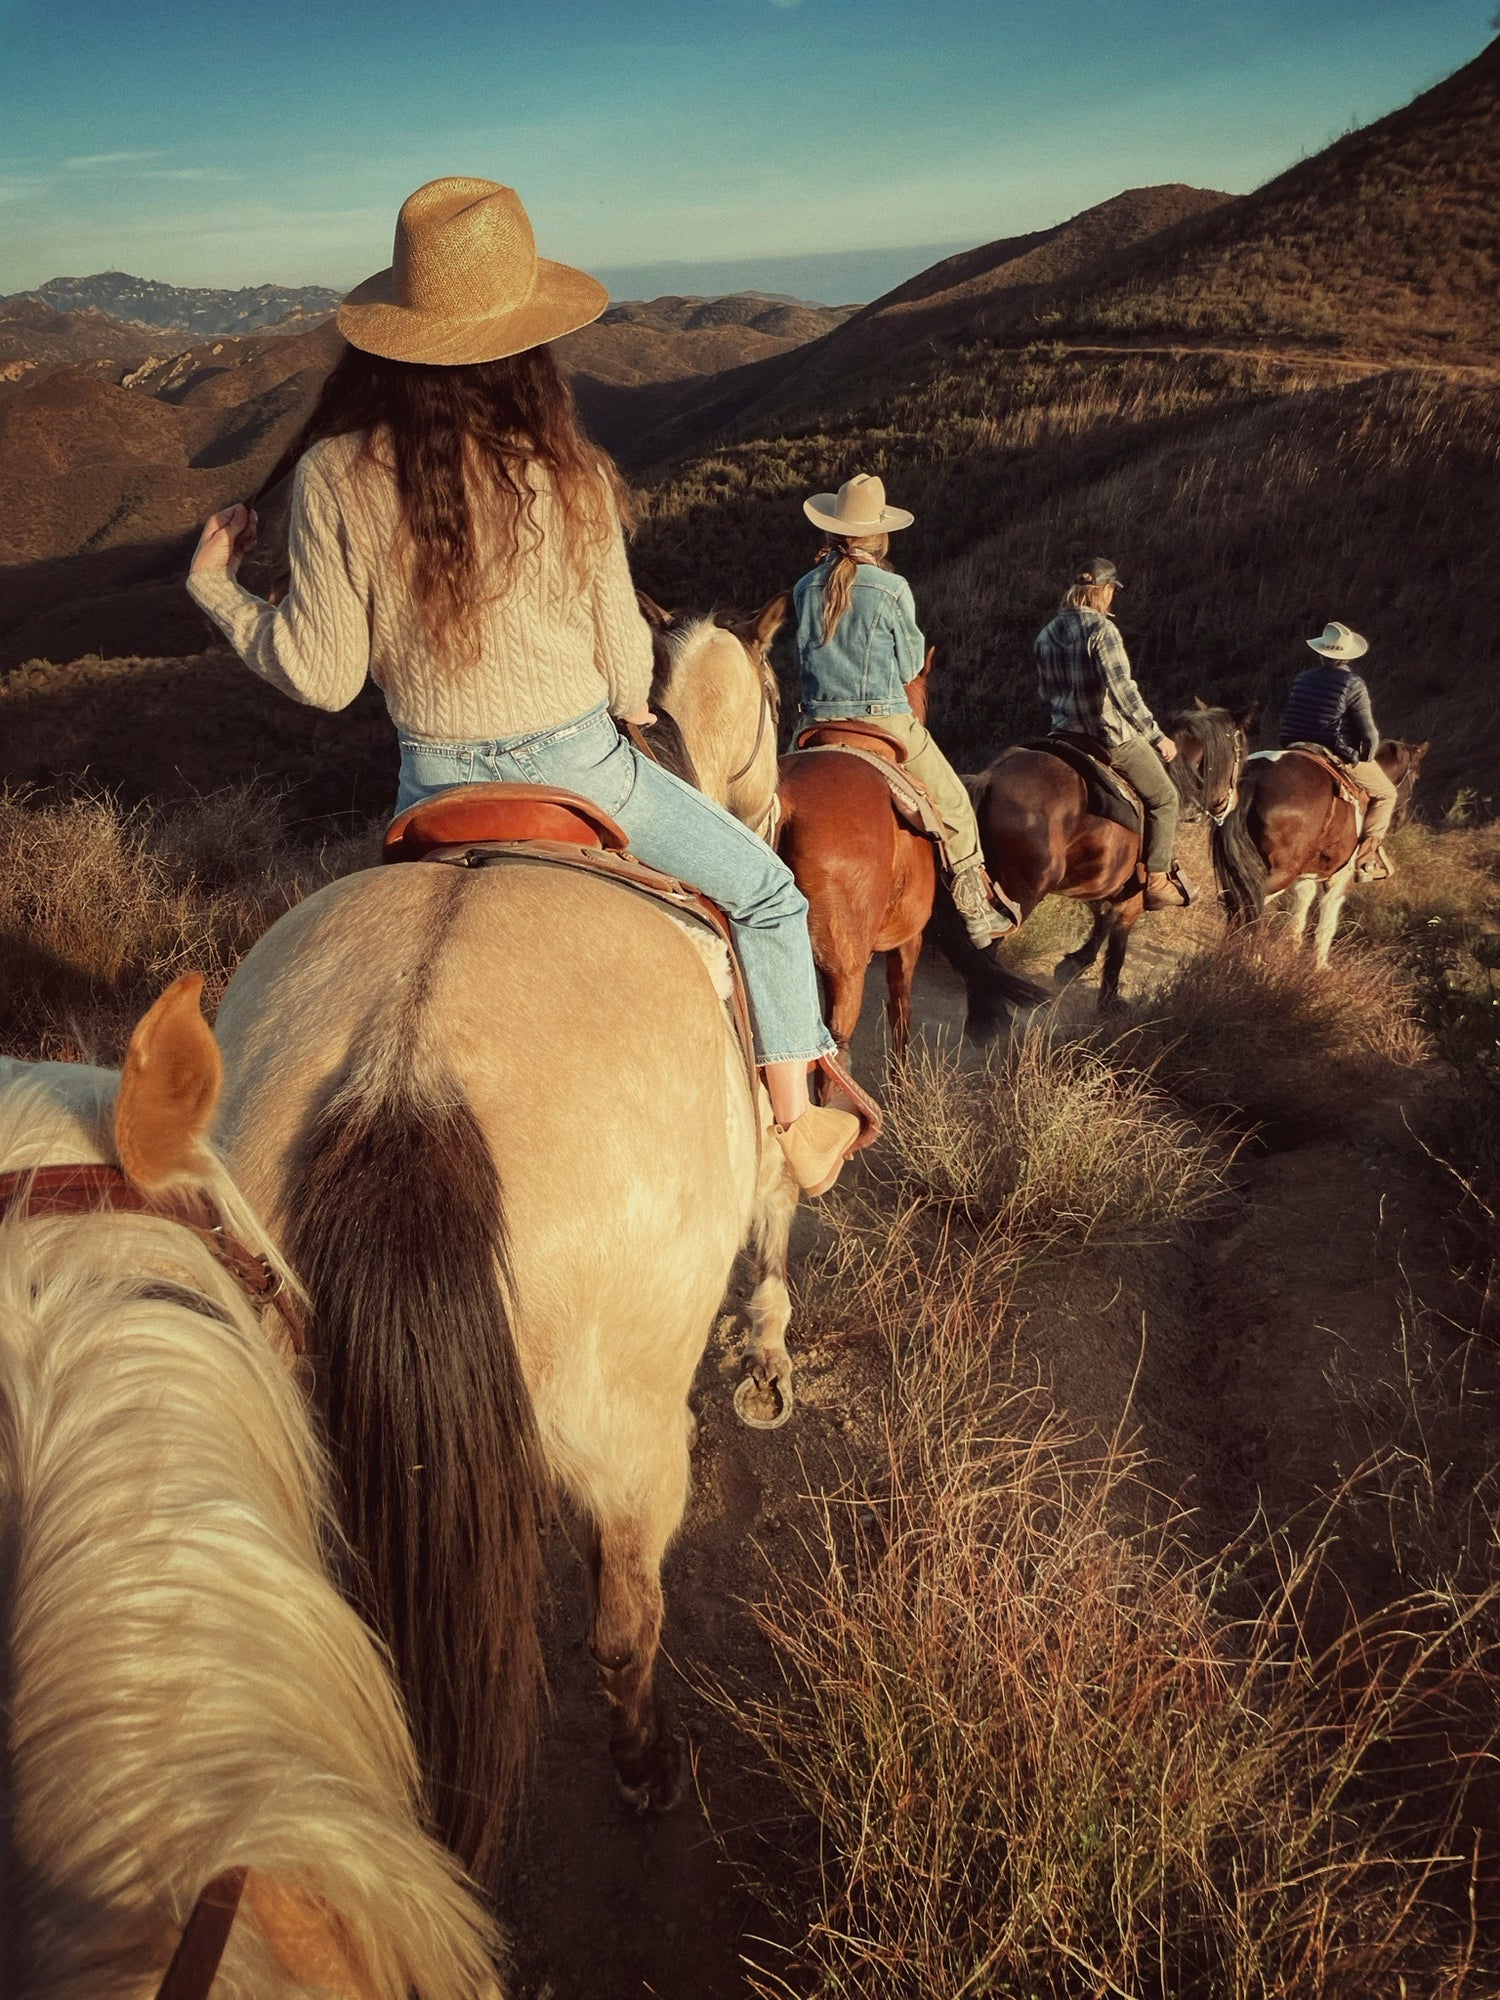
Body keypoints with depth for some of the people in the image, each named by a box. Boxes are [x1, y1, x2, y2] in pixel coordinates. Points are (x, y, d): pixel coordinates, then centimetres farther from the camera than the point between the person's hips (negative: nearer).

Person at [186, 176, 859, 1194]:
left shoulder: (336, 474, -12)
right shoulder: (570, 475, -13)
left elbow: (323, 677, -7)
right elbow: (625, 662, -3)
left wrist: (217, 584, 9)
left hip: (436, 786, 3)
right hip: (581, 764, -2)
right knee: (770, 894, 18)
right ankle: (797, 1125, 19)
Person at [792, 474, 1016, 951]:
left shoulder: (806, 587, 2)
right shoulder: (892, 589, -10)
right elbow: (911, 665, -1)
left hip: (818, 722, 4)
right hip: (885, 721, -4)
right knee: (954, 804, 12)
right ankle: (977, 912, 14)